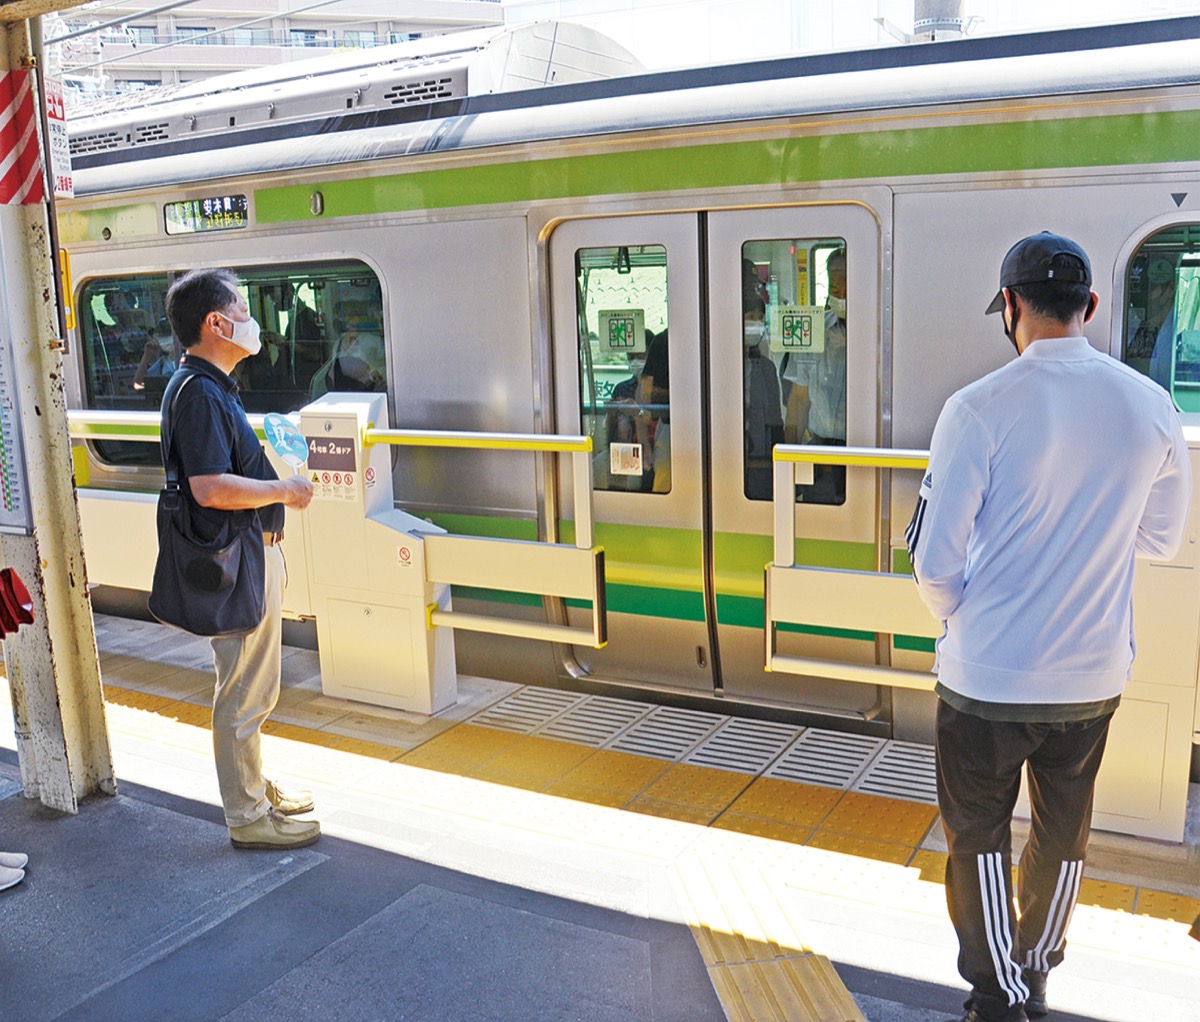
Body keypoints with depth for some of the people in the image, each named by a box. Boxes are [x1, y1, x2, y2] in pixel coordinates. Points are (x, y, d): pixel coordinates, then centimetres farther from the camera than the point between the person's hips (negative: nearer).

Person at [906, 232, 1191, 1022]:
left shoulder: (980, 409, -18)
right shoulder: (1152, 405, -4)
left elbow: (935, 558, -16)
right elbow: (1162, 539, 8)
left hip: (989, 672, -4)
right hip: (1096, 671, 5)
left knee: (981, 837, 15)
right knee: (1064, 837, 22)